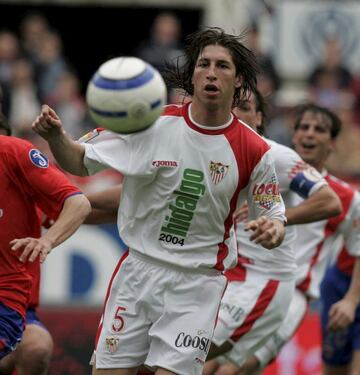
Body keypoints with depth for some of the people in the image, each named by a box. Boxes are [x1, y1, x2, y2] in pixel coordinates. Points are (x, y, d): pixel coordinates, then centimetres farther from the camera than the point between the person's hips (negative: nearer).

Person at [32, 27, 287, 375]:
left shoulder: (253, 151, -6)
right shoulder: (152, 123, -5)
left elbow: (272, 217, 5)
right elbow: (80, 162, 1)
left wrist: (272, 231, -19)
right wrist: (55, 136, -20)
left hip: (197, 283, -1)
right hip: (138, 269, 1)